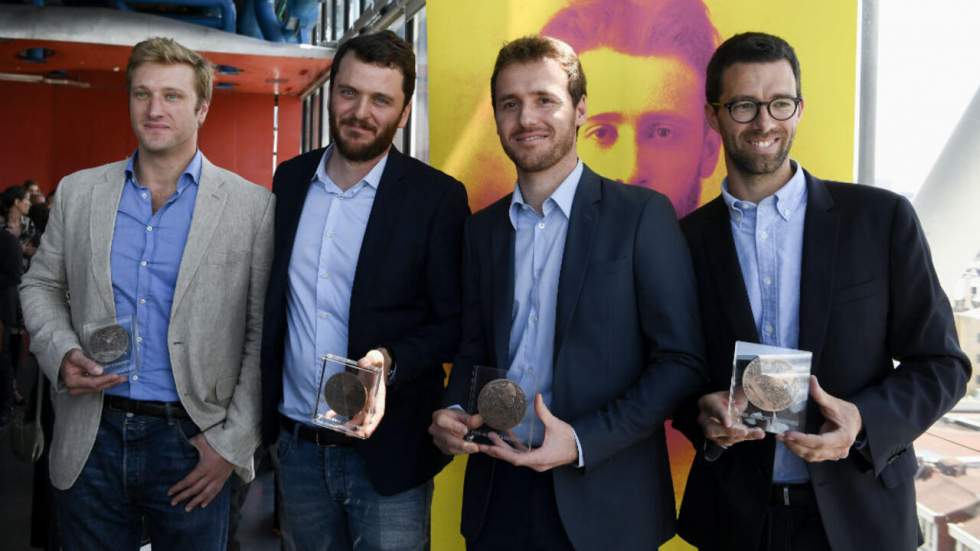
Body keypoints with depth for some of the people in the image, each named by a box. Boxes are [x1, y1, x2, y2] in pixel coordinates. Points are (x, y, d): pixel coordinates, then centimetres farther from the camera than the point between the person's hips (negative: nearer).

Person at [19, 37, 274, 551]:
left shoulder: (252, 206, -5)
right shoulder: (77, 192, 5)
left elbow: (264, 337, -4)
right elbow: (41, 286, 15)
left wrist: (234, 443, -9)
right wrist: (61, 354, -5)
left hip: (192, 443, -2)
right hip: (92, 437, 3)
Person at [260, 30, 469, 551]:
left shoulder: (438, 198, -10)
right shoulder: (290, 179, 4)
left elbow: (455, 323, -8)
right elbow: (273, 296, 12)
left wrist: (389, 362, -24)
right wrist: (265, 402, 6)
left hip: (387, 448, -4)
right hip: (295, 443, 4)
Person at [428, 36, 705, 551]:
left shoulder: (642, 214, -7)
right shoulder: (482, 228, 8)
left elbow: (682, 362, -9)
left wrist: (583, 441, -18)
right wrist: (451, 411, -6)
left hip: (602, 499, -4)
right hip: (497, 493, 4)